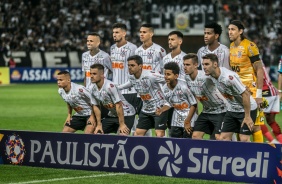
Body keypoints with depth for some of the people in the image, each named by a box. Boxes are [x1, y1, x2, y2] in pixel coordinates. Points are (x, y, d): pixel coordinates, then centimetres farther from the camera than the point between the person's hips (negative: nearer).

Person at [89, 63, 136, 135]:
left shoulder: (110, 86, -27)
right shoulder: (93, 89, -3)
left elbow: (118, 106, -26)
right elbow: (96, 108, 7)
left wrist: (122, 124, -25)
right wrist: (99, 125, 5)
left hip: (126, 114, -8)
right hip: (112, 115, 8)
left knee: (122, 135, -27)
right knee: (97, 133, 3)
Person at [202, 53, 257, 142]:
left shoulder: (228, 77, -31)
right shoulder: (211, 75, -5)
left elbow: (245, 94, -27)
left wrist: (247, 117, -23)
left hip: (247, 109, -8)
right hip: (232, 110, 8)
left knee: (244, 139, -15)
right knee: (223, 138, 0)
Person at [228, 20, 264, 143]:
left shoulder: (249, 46, -11)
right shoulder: (231, 47, 10)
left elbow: (259, 70, -12)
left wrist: (259, 94, -16)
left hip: (250, 90, -7)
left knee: (254, 124, -7)